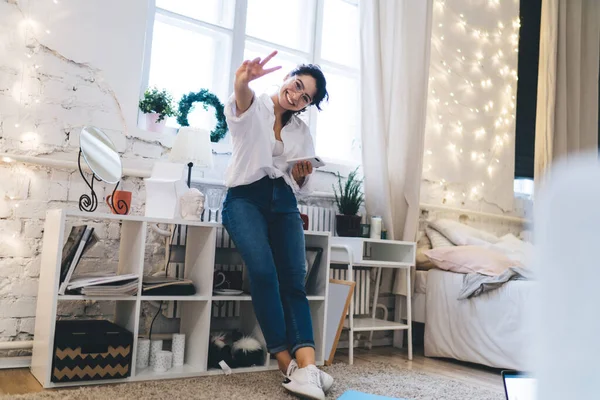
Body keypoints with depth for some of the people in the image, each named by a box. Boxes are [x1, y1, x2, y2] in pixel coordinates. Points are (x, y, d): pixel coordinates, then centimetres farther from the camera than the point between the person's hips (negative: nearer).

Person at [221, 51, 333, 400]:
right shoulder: (251, 108, 3)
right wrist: (243, 81, -50)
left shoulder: (303, 132, 17)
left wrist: (302, 176, -4)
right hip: (246, 197, -4)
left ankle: (306, 367, -20)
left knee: (295, 282, -12)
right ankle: (290, 365, -18)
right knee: (263, 272, -24)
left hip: (284, 203, 4)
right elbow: (242, 98, -25)